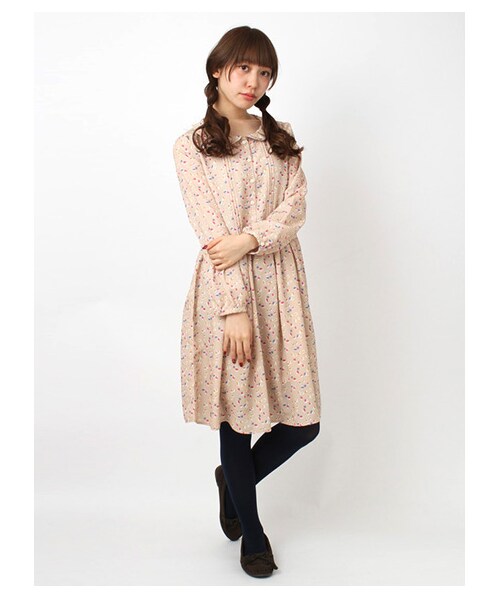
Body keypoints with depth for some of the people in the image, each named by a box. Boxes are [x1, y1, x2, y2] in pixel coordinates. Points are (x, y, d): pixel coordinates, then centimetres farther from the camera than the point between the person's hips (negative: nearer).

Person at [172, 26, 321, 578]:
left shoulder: (282, 137, 14)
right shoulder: (192, 145, 2)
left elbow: (296, 207, 1)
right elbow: (211, 232, -8)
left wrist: (250, 239, -18)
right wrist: (235, 308, -15)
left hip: (280, 281, 4)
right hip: (225, 286, -4)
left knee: (303, 421, 3)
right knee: (238, 410, 5)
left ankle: (233, 479, 34)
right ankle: (250, 529, 29)